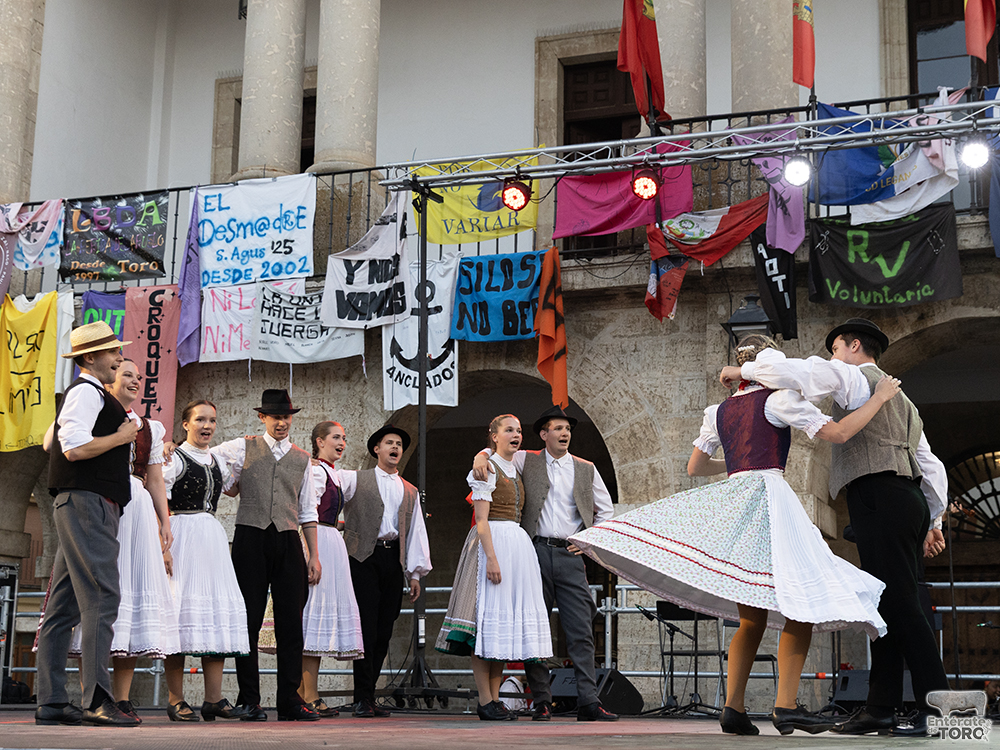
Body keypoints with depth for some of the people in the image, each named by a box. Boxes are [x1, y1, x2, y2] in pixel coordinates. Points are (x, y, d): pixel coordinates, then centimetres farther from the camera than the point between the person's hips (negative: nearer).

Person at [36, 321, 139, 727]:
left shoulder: (89, 394, 24)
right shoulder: (86, 392, -8)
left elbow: (53, 439, 34)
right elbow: (75, 447, -20)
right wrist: (121, 437, -9)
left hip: (80, 508, 11)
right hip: (87, 505, -11)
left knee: (64, 605, 7)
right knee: (101, 599, -15)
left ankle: (51, 702, 7)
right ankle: (97, 701, -18)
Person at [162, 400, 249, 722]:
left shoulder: (217, 462, 18)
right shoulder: (175, 459, -2)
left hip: (213, 535, 7)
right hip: (183, 535, -7)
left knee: (219, 606, 1)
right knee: (184, 603, -8)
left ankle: (214, 699, 3)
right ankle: (175, 700, -2)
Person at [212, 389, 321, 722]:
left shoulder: (302, 459, 15)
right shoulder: (243, 448, 8)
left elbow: (308, 511, 15)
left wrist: (314, 556, 11)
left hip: (288, 542, 2)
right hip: (251, 540, -2)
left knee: (291, 622, 0)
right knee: (249, 621, -2)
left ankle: (290, 701, 4)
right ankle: (249, 701, 4)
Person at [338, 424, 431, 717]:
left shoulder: (410, 492, 21)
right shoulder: (355, 479, 10)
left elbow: (416, 532, 17)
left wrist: (416, 573, 10)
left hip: (394, 560, 4)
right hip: (364, 559, -4)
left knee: (383, 633, 3)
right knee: (366, 630, -9)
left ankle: (368, 696, 10)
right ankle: (363, 699, -4)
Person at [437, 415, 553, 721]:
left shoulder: (517, 471, 18)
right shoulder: (487, 468, -5)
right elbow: (481, 518, -12)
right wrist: (491, 557, -21)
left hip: (519, 543, 8)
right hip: (492, 542, -8)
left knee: (507, 621, 7)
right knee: (488, 616, -8)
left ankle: (495, 697, 11)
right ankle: (485, 702, -5)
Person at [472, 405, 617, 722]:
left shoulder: (586, 469, 14)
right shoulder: (528, 461, 9)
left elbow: (606, 509, 19)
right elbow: (496, 447, 10)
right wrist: (480, 458, -13)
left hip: (570, 555, 1)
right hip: (536, 553, -1)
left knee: (581, 632, -4)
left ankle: (588, 702, -3)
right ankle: (541, 702, 6)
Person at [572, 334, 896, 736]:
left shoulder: (720, 411, 17)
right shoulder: (778, 399, -1)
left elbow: (694, 466, 24)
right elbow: (838, 432, -6)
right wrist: (879, 397, 5)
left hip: (730, 498, 7)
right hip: (767, 496, -7)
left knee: (752, 618, 10)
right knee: (802, 605, -6)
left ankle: (733, 707, 3)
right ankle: (786, 706, -14)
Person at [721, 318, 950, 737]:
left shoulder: (854, 377, 4)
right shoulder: (899, 398, 30)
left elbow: (791, 371, -11)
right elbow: (932, 466, 26)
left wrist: (744, 371, 5)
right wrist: (933, 521, 25)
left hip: (880, 497, -9)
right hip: (907, 497, 9)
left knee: (900, 604, -13)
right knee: (885, 606, 6)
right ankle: (881, 708, 5)